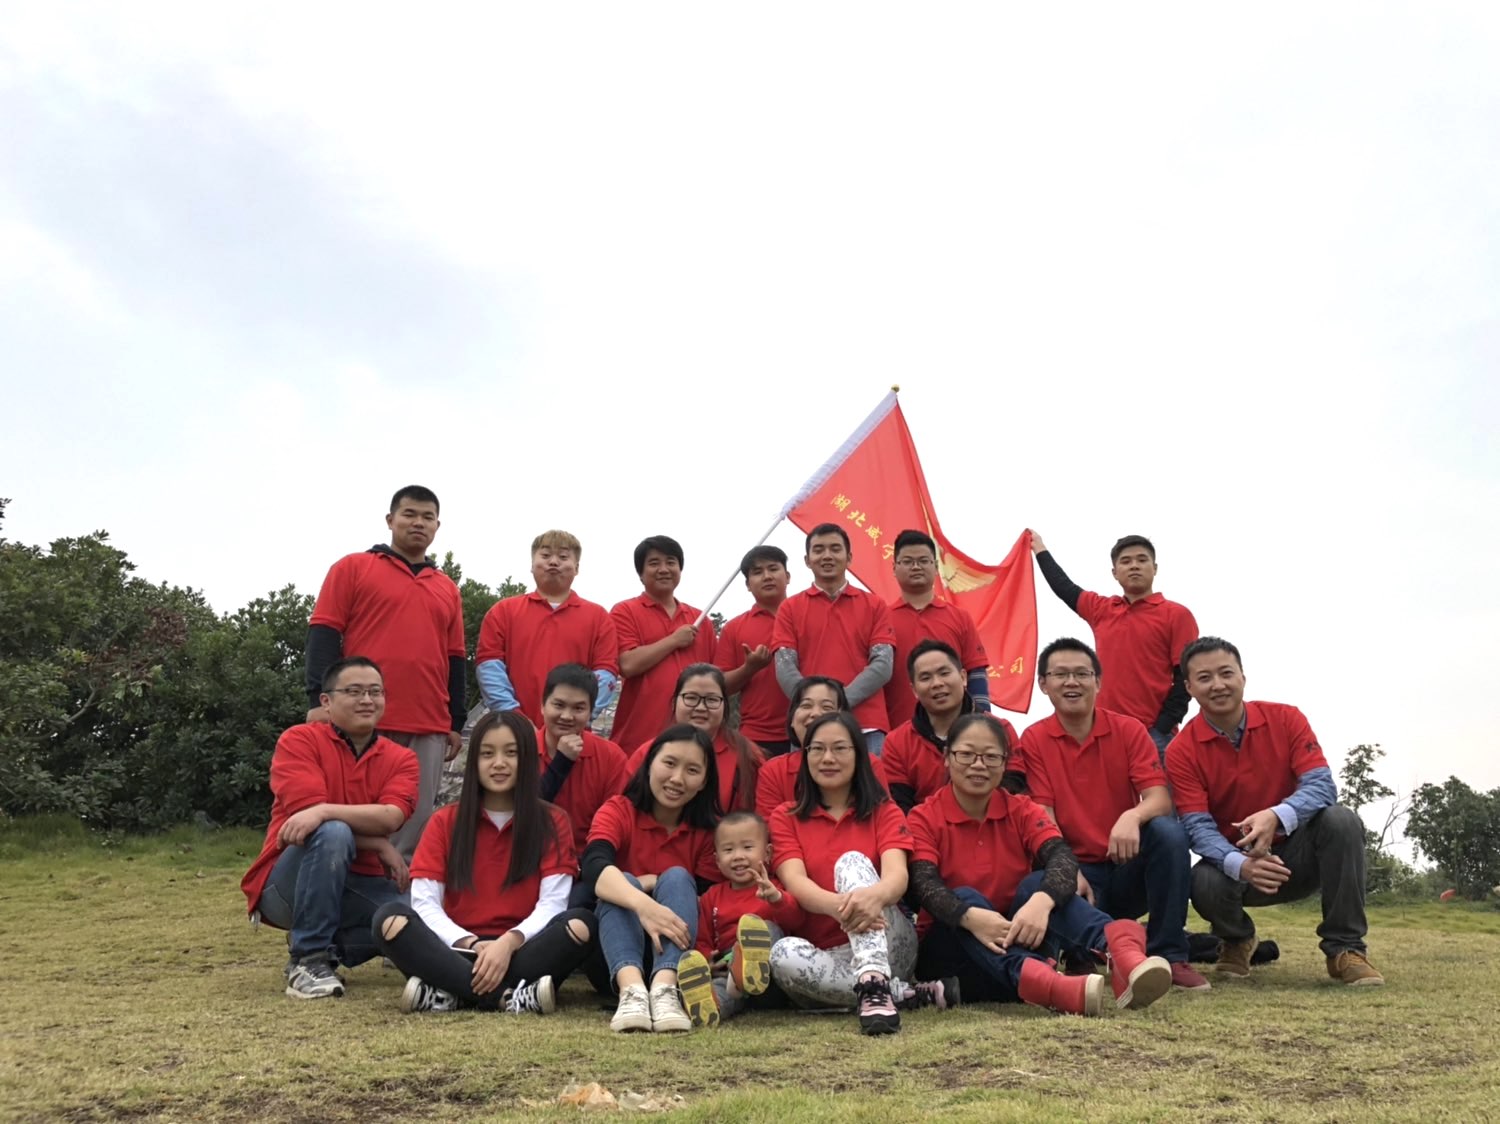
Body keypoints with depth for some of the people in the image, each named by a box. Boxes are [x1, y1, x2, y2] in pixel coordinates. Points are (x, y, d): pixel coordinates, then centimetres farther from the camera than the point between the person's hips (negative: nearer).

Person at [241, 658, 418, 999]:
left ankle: (333, 948, 3)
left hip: (360, 887, 4)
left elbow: (391, 817, -18)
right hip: (287, 886, -4)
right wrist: (381, 846, -18)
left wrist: (324, 811, -33)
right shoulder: (299, 740, -5)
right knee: (333, 834, -34)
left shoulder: (400, 759, 2)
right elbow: (313, 817, -19)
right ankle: (308, 957, -21)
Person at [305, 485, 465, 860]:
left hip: (429, 728, 4)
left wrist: (456, 722, 12)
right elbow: (323, 634, 1)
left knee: (415, 826, 3)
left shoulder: (447, 589, 19)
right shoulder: (353, 568, 8)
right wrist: (320, 699, -10)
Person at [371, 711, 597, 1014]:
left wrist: (509, 942, -26)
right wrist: (471, 944, -20)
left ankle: (450, 993, -31)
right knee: (390, 918, -26)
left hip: (522, 953, -1)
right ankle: (509, 996, -34)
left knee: (580, 924, -30)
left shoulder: (553, 822, 4)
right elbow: (425, 902, -3)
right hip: (457, 953, 1)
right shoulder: (444, 821, 7)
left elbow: (553, 903, -7)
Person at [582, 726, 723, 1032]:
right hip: (616, 950, -1)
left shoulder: (707, 829, 0)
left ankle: (666, 988, -47)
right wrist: (643, 903, -47)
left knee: (677, 878, -24)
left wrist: (656, 883, -18)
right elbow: (594, 867, -29)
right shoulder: (618, 810, -7)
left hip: (678, 950, 1)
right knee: (620, 885, -27)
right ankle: (631, 988, -52)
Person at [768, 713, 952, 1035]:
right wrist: (838, 905, -38)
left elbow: (896, 875, -15)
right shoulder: (785, 818, 6)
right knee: (783, 953, -34)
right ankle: (905, 993, -27)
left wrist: (874, 895, -42)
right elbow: (795, 882, -13)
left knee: (852, 861, -26)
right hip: (826, 956, 1)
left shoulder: (884, 812, 6)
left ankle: (875, 987, -46)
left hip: (886, 945, 0)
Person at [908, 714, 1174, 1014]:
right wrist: (970, 916, -44)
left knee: (1038, 884, -24)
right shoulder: (924, 818, -4)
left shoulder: (1022, 811, 2)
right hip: (952, 945, -2)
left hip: (1015, 936, 2)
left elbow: (1062, 857, -19)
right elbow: (924, 884, -23)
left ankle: (1118, 952, -54)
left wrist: (1041, 901, -42)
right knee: (964, 897, -32)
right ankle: (1035, 979, -61)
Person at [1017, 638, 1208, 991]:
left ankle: (1169, 955, -16)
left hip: (1130, 868, 1)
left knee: (1168, 831, -29)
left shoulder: (1128, 730, -1)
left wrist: (1132, 816, -36)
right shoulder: (1033, 740, -3)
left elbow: (1159, 798, -12)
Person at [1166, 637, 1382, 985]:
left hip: (1298, 852, 1)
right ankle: (1236, 941, 7)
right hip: (1236, 860, -1)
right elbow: (1198, 826, -19)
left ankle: (1345, 948, -14)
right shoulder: (1181, 751, -12)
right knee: (1205, 884, -34)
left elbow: (1322, 786, -18)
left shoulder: (1285, 719, -8)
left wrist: (1276, 817, -40)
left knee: (1341, 820, -28)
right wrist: (1240, 864, -40)